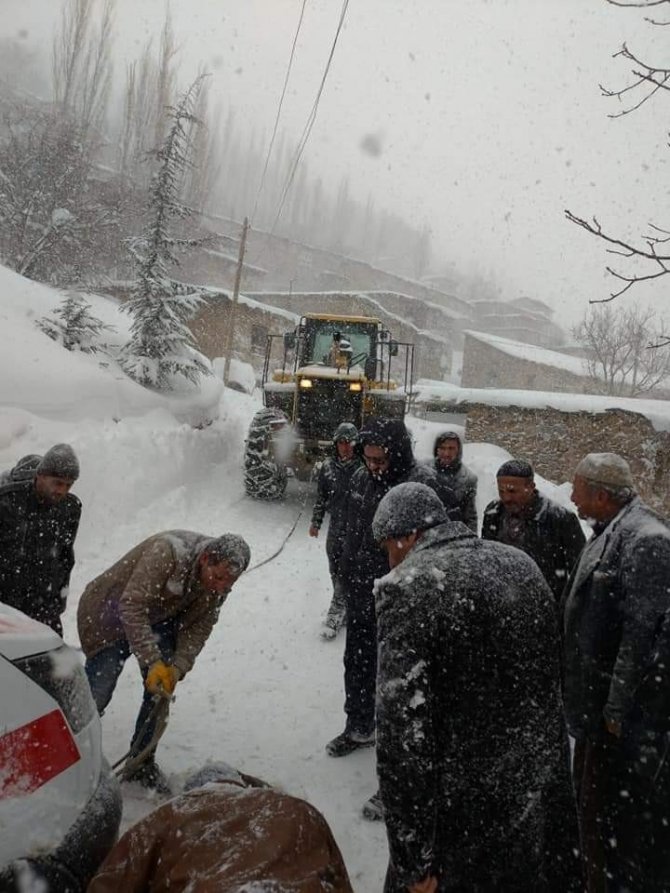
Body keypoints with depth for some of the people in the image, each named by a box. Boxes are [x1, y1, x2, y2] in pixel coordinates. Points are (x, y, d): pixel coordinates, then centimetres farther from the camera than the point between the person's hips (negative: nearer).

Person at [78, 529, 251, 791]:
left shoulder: (220, 583, -16)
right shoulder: (167, 552, -38)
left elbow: (199, 627, -12)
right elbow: (131, 607, -40)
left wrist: (178, 667, -27)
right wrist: (153, 662, -43)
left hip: (158, 621, 6)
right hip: (109, 616, -5)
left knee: (162, 689, -1)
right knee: (97, 695, -7)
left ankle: (143, 763, 17)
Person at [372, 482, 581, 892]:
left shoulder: (408, 587, -20)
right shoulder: (522, 565, 2)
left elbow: (403, 730, -22)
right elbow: (550, 680, 11)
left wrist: (413, 858, -13)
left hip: (466, 816, -6)